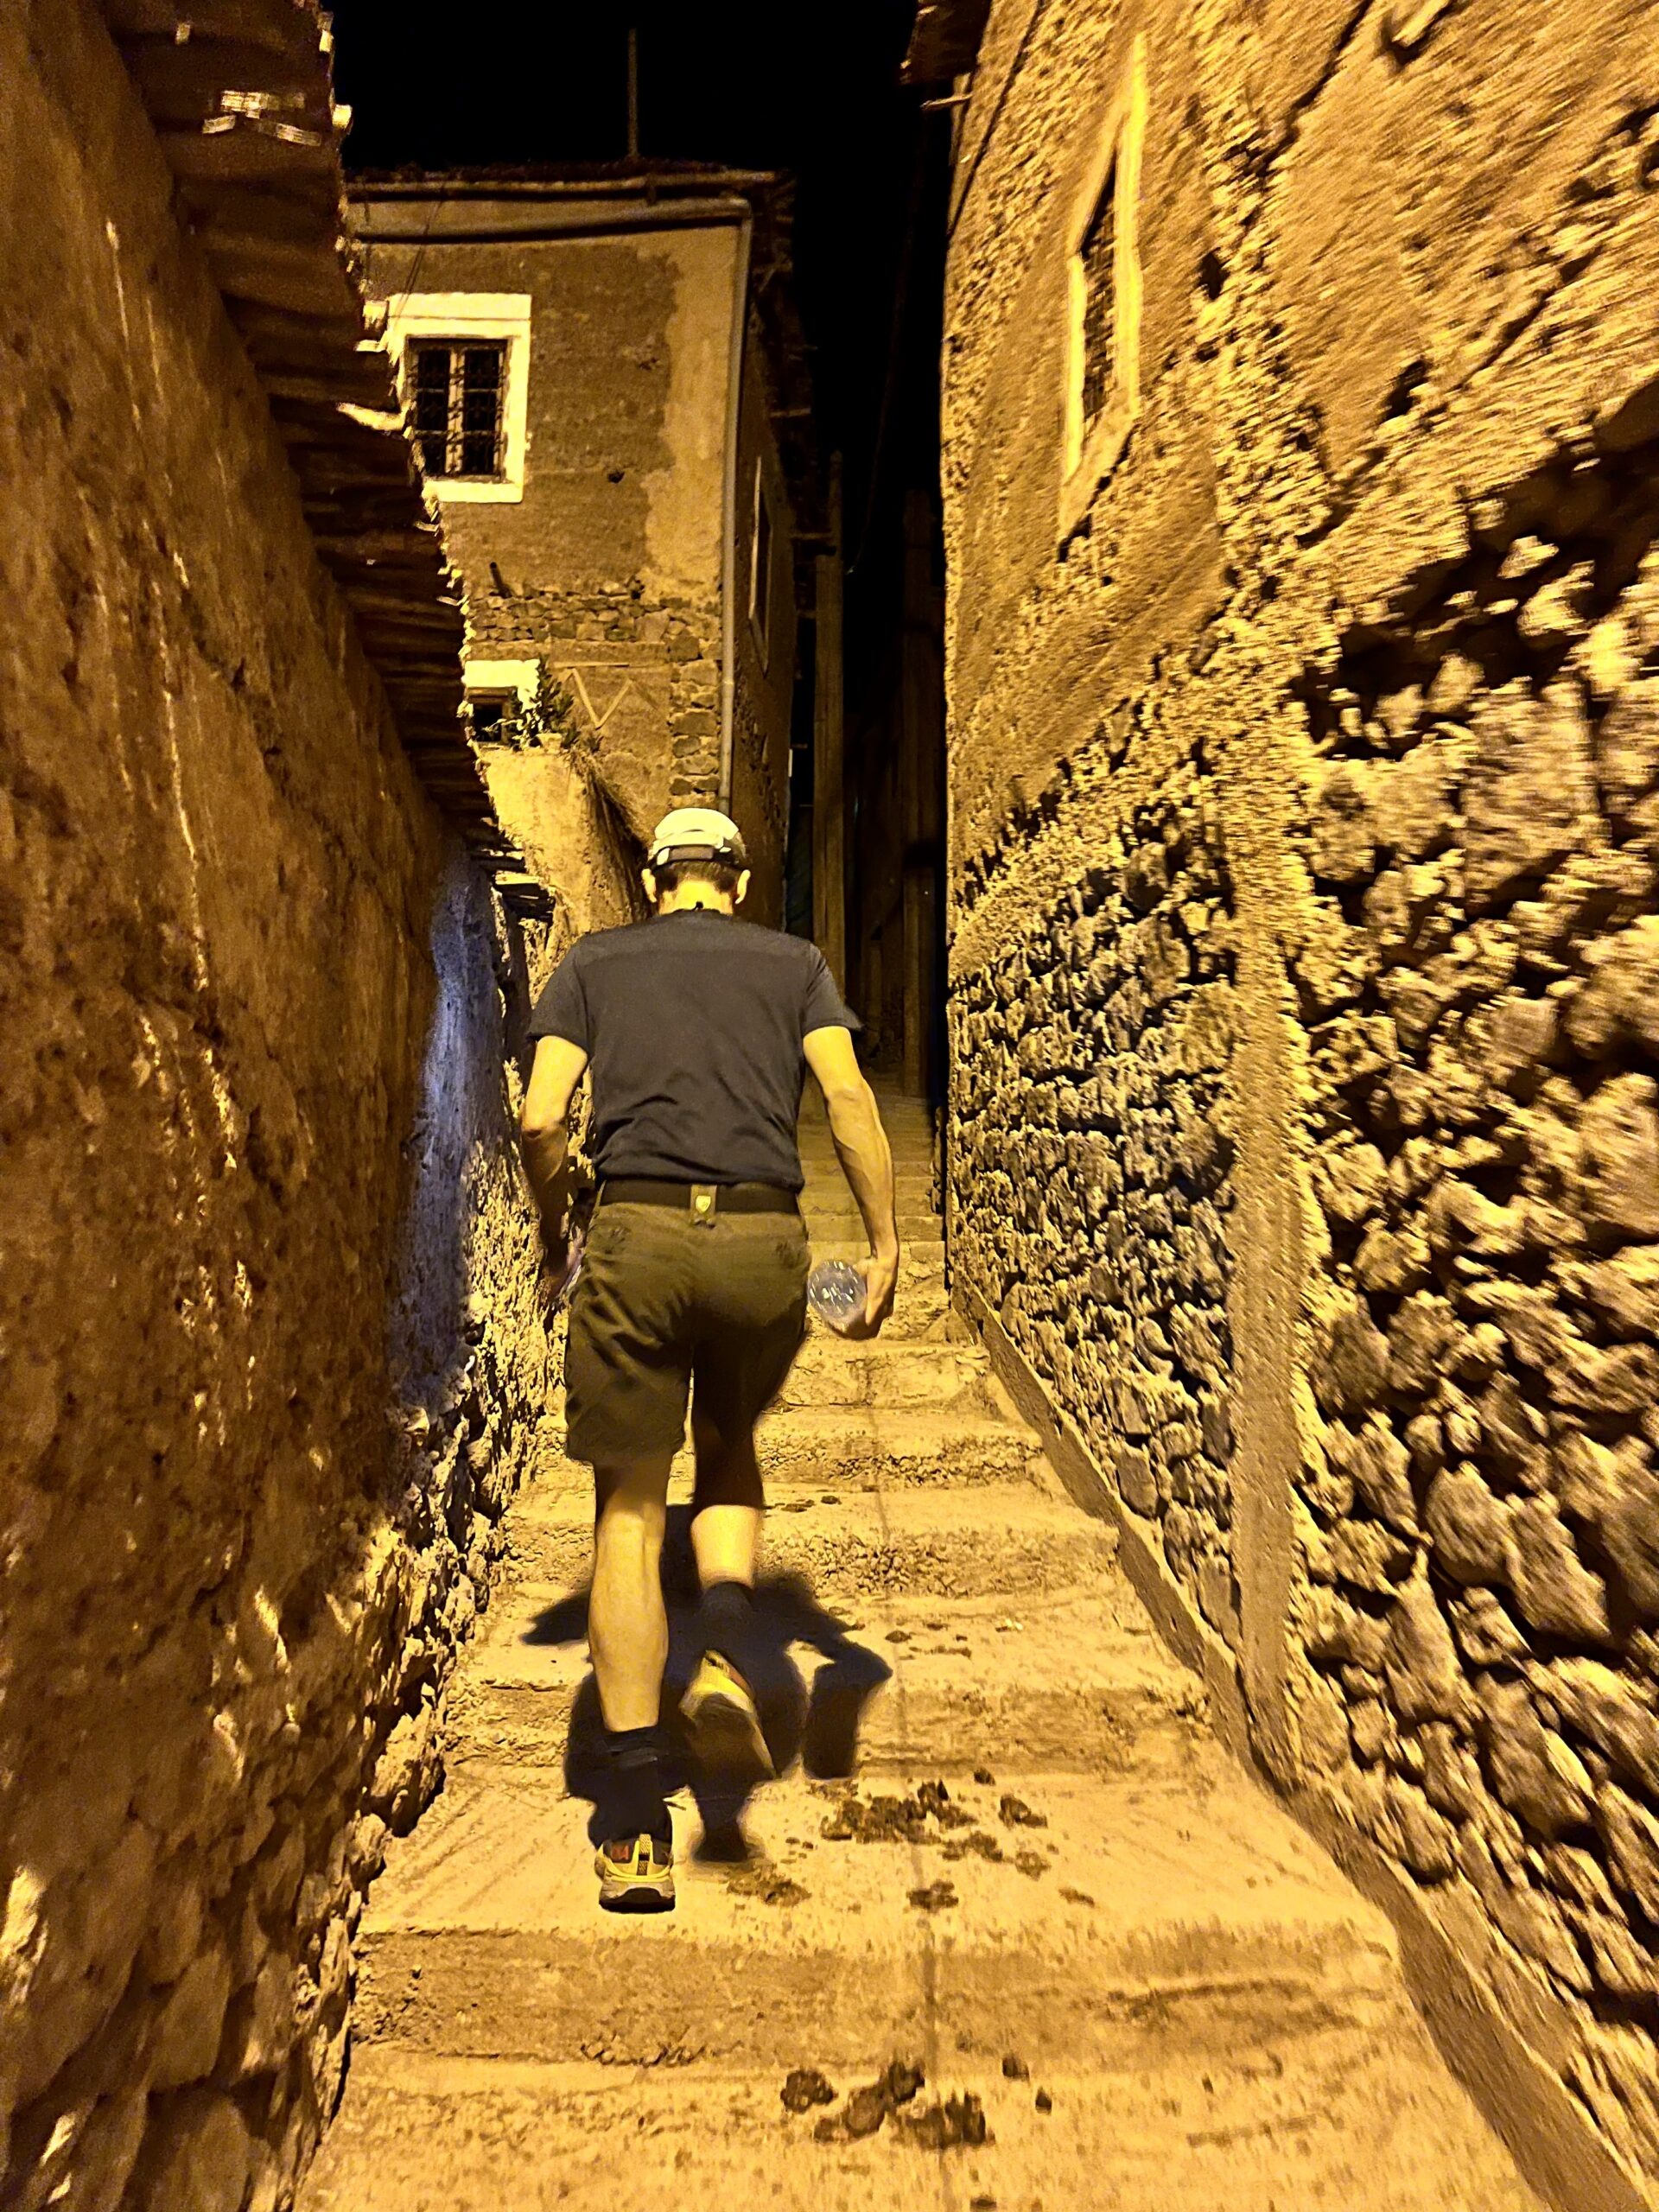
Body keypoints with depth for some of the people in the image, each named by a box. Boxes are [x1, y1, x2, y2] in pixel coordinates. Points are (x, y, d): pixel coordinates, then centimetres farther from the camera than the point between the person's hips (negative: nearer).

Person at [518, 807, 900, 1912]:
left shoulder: (594, 961, 15)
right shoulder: (794, 961, 15)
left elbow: (541, 1117, 4)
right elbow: (848, 1095, -1)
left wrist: (555, 1235, 18)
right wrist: (886, 1245, 1)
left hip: (639, 1232, 0)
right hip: (763, 1238, 1)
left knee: (630, 1508, 9)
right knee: (731, 1447, 27)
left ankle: (637, 1819, 11)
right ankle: (727, 1649, 5)